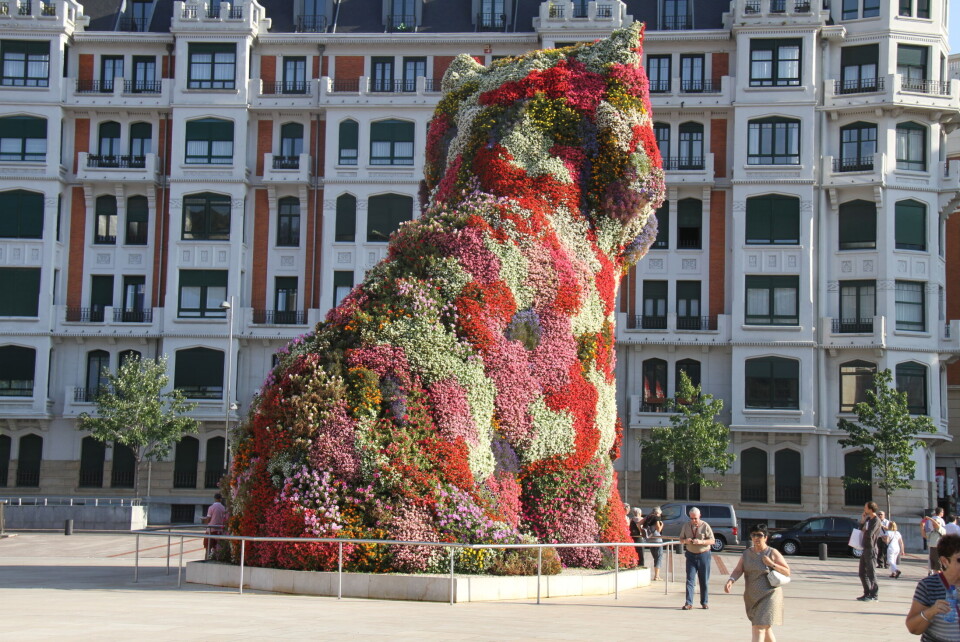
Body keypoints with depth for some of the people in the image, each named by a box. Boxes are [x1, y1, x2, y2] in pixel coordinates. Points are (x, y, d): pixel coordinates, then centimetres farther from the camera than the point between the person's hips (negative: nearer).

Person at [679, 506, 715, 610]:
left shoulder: (705, 526, -4)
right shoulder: (686, 526, 6)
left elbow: (712, 541, -5)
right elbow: (681, 539, 11)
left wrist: (701, 542, -21)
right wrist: (685, 541, -12)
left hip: (704, 555, -2)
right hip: (691, 555, 2)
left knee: (704, 581, 5)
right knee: (689, 579, -6)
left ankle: (705, 602, 16)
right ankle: (688, 603, -7)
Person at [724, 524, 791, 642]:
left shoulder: (772, 553, -5)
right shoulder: (747, 553, 8)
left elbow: (787, 572, -3)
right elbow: (738, 570, -1)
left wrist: (772, 564, -16)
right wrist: (731, 580, -21)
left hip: (769, 595, -5)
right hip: (751, 596, 5)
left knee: (759, 627, -15)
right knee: (765, 627, 19)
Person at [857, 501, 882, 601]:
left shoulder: (876, 520, -14)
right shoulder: (868, 519, 14)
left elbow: (869, 534, -22)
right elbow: (861, 529, 16)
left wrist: (865, 530, -2)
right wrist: (862, 521, 3)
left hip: (871, 549, -9)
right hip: (865, 548, 9)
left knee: (871, 572, -4)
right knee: (862, 573, 13)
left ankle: (874, 595, 1)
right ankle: (867, 593, 21)